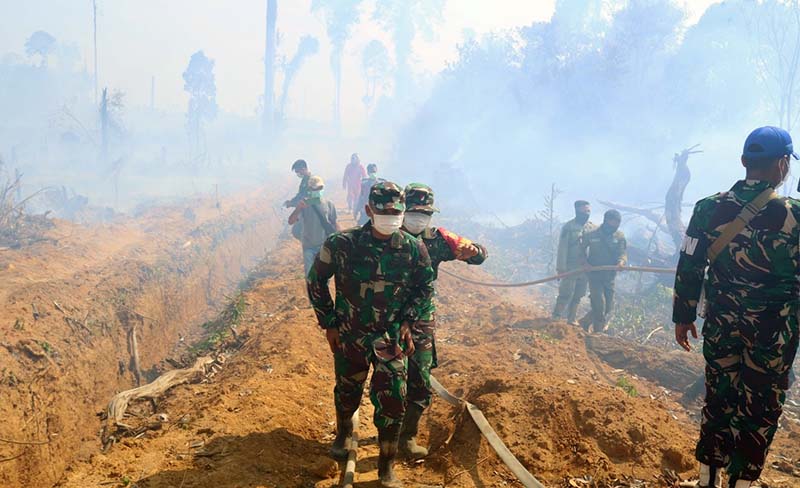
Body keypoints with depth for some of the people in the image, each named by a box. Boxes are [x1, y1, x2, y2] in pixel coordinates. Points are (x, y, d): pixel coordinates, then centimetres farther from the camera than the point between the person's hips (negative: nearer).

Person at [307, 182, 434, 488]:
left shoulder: (414, 250, -12)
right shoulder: (342, 244, -16)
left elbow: (425, 287, 6)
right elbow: (316, 281, -1)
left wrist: (407, 321, -3)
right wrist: (328, 323, -1)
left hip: (391, 338, 0)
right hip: (348, 335, 0)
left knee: (392, 402, -4)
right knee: (347, 393, 19)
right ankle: (344, 433, 53)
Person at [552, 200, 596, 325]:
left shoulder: (593, 228, 6)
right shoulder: (568, 227, -9)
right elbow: (562, 248, -11)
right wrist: (561, 267, -14)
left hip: (585, 268, 5)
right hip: (571, 268, -5)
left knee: (578, 296, 11)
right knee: (565, 294, -5)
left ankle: (572, 319, 20)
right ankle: (555, 318, 3)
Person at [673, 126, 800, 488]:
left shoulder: (710, 208, -4)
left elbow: (689, 268, 0)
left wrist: (684, 315, 9)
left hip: (721, 324, 4)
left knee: (718, 401, 15)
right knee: (759, 411, 8)